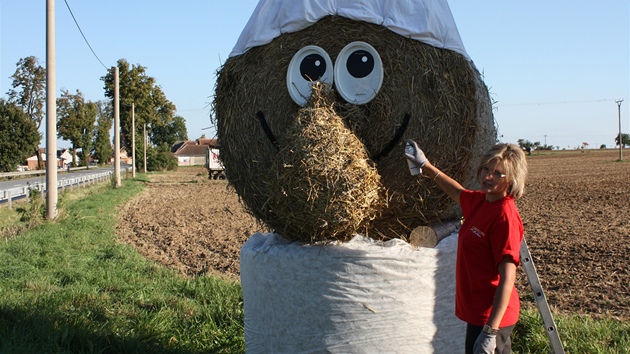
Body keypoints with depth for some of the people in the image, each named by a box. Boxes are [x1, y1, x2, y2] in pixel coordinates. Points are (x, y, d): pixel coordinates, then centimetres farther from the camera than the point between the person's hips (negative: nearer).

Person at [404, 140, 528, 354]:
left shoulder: (505, 216, -21)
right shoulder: (480, 200, 3)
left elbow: (507, 279, -23)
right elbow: (458, 192, 28)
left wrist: (491, 331, -25)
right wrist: (426, 166, 33)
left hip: (490, 317, -9)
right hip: (478, 311, 9)